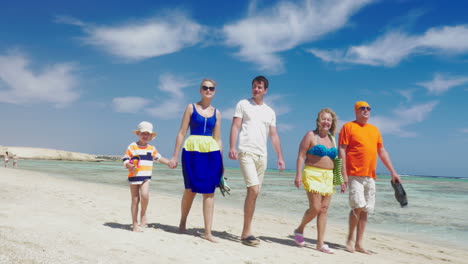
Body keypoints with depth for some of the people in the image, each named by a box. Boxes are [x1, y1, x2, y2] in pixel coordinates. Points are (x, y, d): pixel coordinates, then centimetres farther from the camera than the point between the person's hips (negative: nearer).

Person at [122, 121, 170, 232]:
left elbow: (158, 157, 23)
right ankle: (135, 224, 12)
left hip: (146, 177, 2)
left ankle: (143, 214, 4)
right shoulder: (132, 147, -3)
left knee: (145, 195, -22)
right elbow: (125, 160, -3)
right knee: (135, 199, 2)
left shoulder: (152, 148, 10)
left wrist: (169, 162, 16)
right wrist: (129, 166, -23)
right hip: (134, 176, -2)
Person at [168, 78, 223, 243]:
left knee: (209, 191, -1)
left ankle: (208, 232, 3)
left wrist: (221, 161, 11)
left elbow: (218, 139, 14)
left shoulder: (216, 113, 13)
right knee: (190, 189, 4)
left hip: (211, 152, 3)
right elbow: (182, 132, 1)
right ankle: (183, 222, 29)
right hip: (192, 150, -2)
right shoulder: (191, 108, 5)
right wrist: (175, 156, -3)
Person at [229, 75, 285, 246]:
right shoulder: (243, 104, 8)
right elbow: (235, 126, -1)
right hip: (246, 152, -5)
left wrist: (280, 157, 9)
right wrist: (232, 147, -14)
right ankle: (247, 232, -10)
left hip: (262, 155, 5)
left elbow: (274, 136, 16)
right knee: (253, 190, -17)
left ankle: (246, 232, 14)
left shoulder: (270, 112, 18)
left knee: (254, 193, 6)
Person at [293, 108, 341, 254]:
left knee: (324, 209, 2)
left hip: (328, 176, 6)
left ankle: (320, 243, 7)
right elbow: (301, 156, -6)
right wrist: (298, 175, -15)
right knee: (315, 208, -12)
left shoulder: (332, 138, 16)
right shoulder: (311, 135, -2)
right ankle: (299, 230, 15)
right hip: (312, 174, -6)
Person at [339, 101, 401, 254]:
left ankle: (359, 243, 15)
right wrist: (344, 175, -14)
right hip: (355, 175, -6)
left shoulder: (374, 130, 17)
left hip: (370, 177, 6)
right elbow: (342, 151, -6)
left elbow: (382, 152, 20)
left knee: (365, 210, 7)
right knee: (358, 206, -13)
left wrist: (392, 172, 13)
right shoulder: (348, 127, 0)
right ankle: (350, 239, 6)